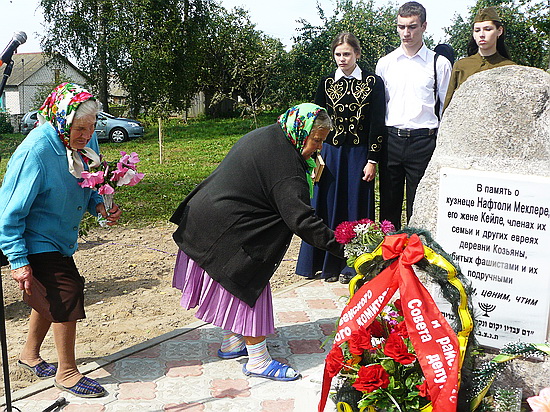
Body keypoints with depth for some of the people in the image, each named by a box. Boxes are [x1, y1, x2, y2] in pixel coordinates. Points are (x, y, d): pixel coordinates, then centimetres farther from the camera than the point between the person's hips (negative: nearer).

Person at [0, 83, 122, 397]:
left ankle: (30, 355, 43)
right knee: (68, 293, -9)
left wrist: (99, 205, -12)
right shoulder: (36, 151, -28)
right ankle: (67, 372, 10)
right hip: (34, 241, -8)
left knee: (51, 296, 19)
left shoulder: (86, 140, -7)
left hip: (60, 237, 8)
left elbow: (89, 184, 9)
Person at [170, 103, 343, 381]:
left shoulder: (264, 136, 6)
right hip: (227, 231, -10)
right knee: (249, 288, 0)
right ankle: (258, 360, 12)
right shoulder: (284, 162, -25)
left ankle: (232, 343, 36)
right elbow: (300, 218, -28)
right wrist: (339, 246, -24)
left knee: (237, 288, 21)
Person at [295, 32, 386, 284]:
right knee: (328, 206, 5)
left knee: (356, 208, 4)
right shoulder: (326, 83, 7)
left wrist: (372, 160, -8)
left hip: (359, 155, -2)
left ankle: (352, 265, 16)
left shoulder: (372, 82, 0)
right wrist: (316, 157, -1)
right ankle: (329, 264, 18)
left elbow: (377, 124, -3)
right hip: (330, 153, 2)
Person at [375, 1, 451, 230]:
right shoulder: (385, 63, 10)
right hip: (391, 140, 3)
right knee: (389, 205, 10)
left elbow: (447, 108, 5)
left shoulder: (439, 64, 3)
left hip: (423, 141, -2)